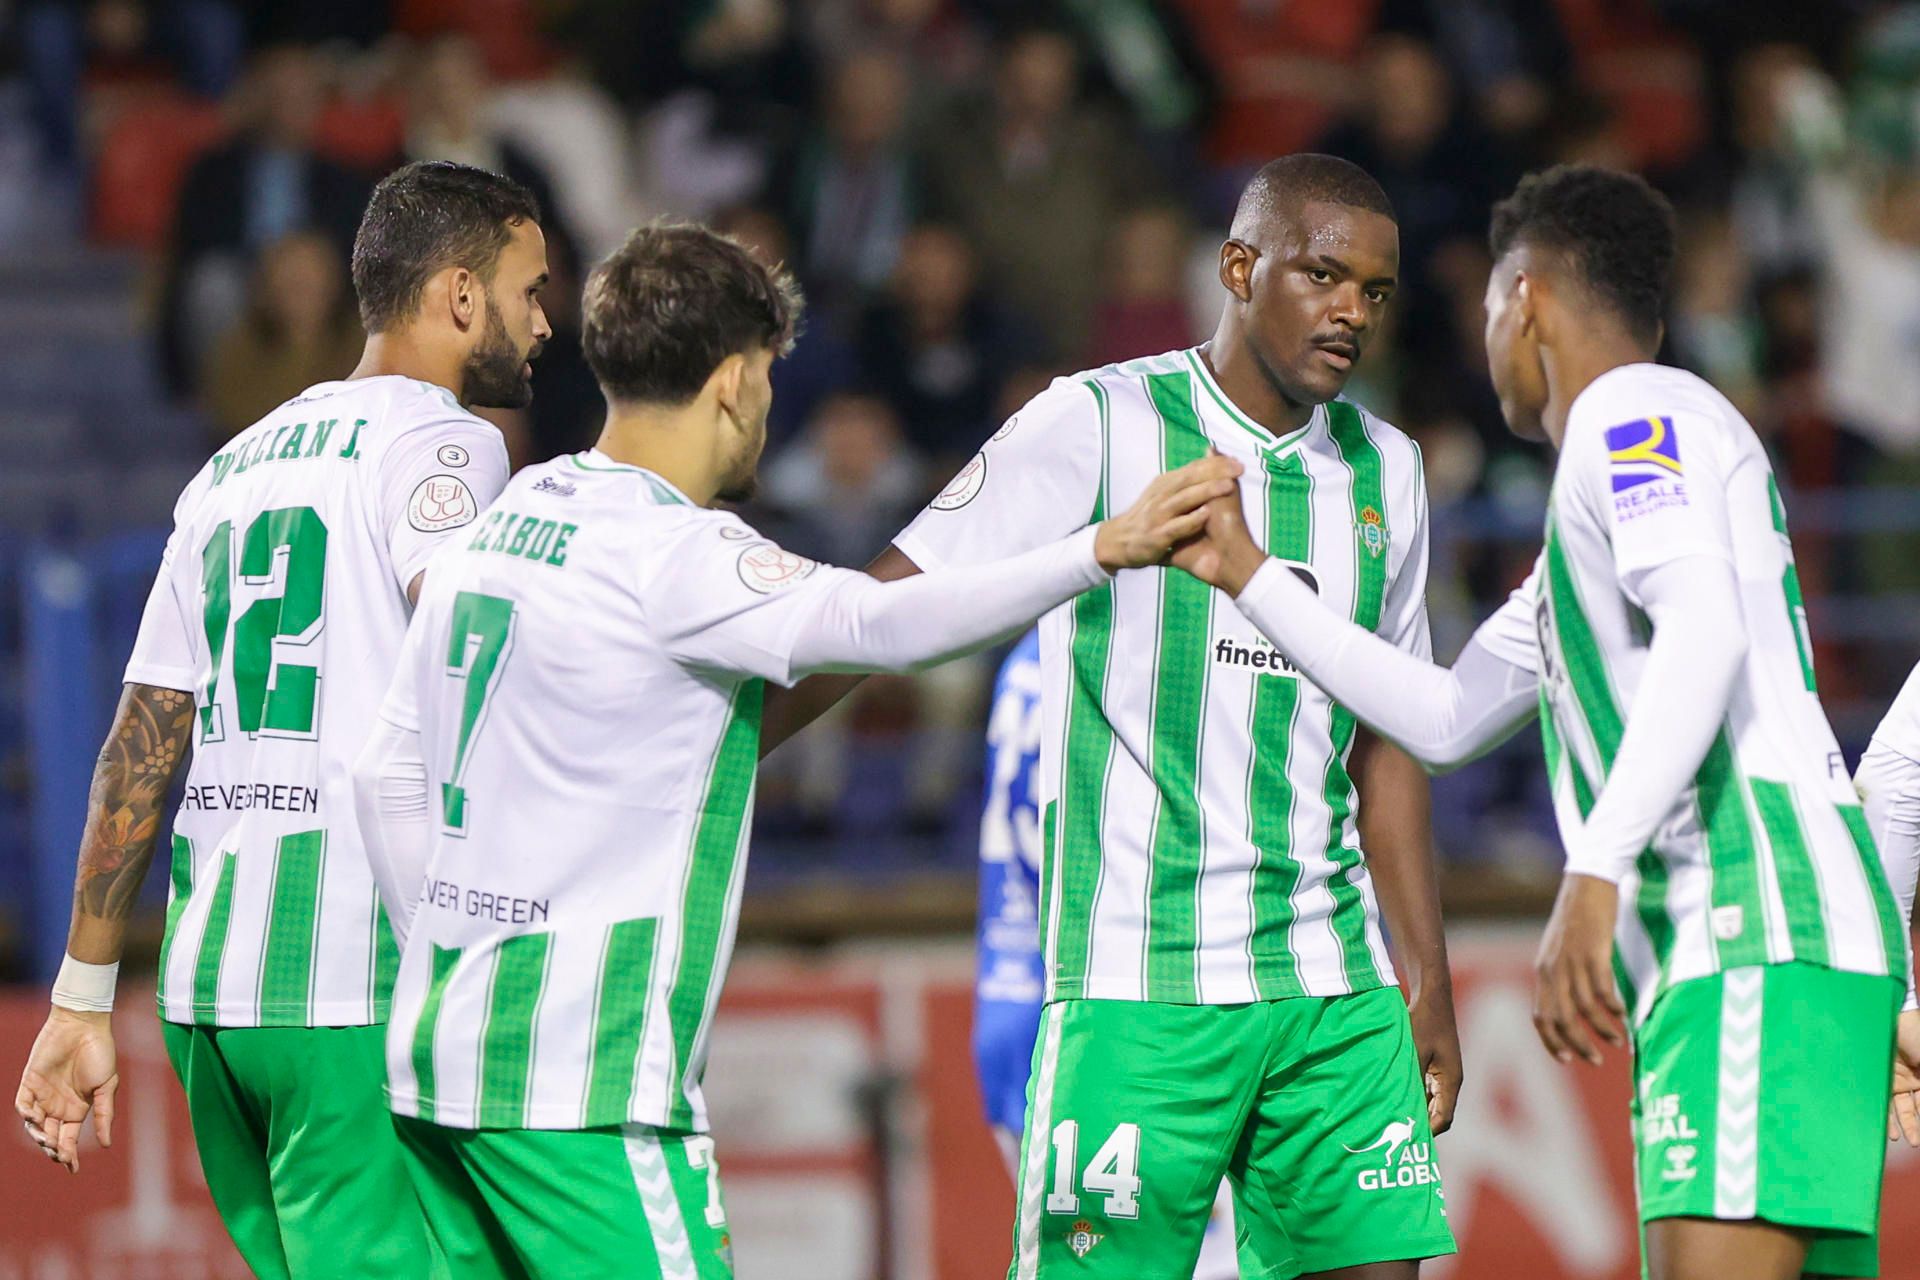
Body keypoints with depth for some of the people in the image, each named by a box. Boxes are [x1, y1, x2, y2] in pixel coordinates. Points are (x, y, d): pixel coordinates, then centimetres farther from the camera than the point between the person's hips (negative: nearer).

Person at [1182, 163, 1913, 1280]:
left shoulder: (1635, 412, -1)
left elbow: (1705, 632, -19)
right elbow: (1443, 720, 37)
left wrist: (1595, 874, -28)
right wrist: (1249, 576, 40)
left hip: (1761, 941, -10)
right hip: (1723, 955, 10)